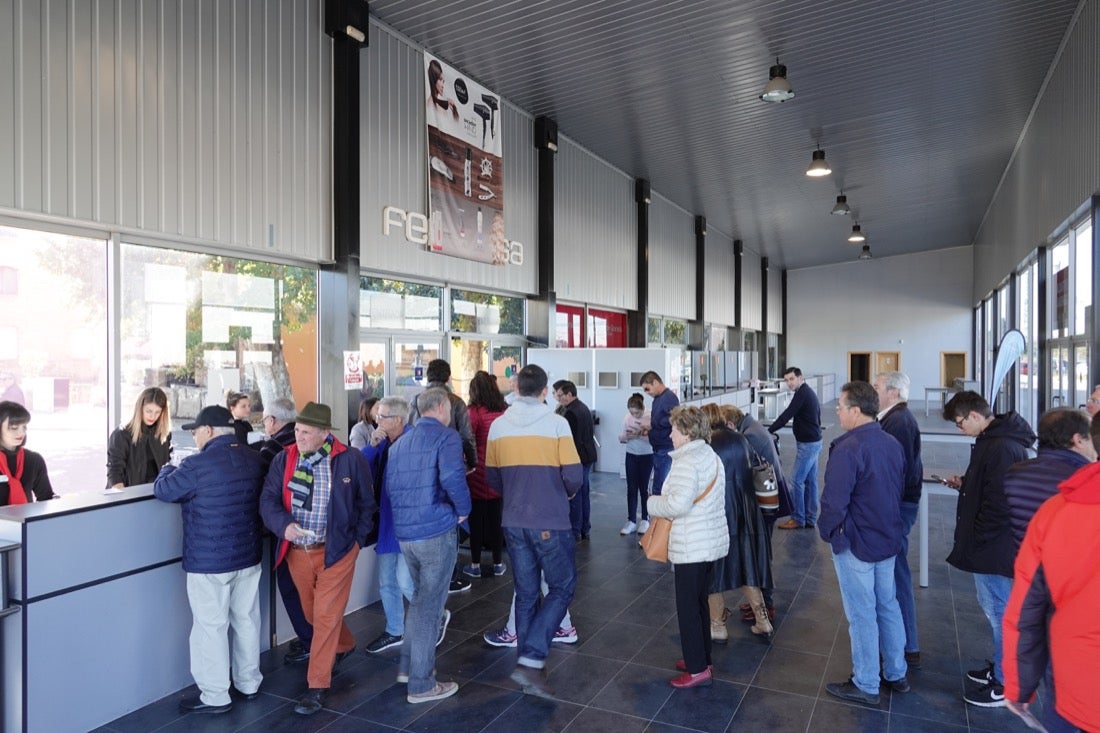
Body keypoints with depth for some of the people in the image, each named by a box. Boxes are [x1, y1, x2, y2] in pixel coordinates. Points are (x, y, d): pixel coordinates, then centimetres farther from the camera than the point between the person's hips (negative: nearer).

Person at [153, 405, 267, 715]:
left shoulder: (198, 465, -19)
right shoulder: (255, 459, 0)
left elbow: (162, 490, -6)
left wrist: (168, 468, 16)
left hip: (209, 561, -6)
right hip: (248, 555, 6)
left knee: (211, 627, 6)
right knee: (247, 620, 16)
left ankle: (215, 696, 16)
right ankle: (249, 684, 30)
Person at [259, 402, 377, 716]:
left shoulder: (350, 460, -11)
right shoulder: (283, 460, -3)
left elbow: (366, 503, 0)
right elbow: (268, 500, -4)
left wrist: (356, 539, -2)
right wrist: (284, 525, -23)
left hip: (336, 549, -4)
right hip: (296, 550, 5)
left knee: (326, 615, -2)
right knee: (312, 613, 20)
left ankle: (317, 686, 12)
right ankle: (345, 645, 47)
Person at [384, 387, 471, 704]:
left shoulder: (399, 443, 13)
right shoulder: (446, 437, -10)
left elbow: (388, 486, 16)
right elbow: (452, 477, -27)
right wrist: (463, 509, -12)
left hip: (404, 532, 7)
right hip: (437, 531, -7)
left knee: (420, 596, 24)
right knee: (430, 605, 3)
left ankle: (408, 665, 34)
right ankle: (421, 685, 13)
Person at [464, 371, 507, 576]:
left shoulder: (475, 412, -13)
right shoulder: (505, 411, 0)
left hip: (479, 474, -4)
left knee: (476, 520, 7)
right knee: (496, 519, 12)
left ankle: (475, 565, 15)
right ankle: (498, 563, 21)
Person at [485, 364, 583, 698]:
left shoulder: (498, 426, 0)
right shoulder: (556, 423, -12)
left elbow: (492, 477, 7)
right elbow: (573, 475, -12)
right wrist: (568, 493, 9)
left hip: (514, 523, 5)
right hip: (551, 523, -4)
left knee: (526, 593, 16)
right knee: (561, 588, 10)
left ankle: (529, 667, 25)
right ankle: (530, 660, 0)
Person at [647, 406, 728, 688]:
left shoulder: (686, 462, -19)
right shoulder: (712, 457, 11)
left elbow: (678, 503, -28)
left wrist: (653, 503, -10)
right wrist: (665, 501, 10)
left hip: (691, 546, -9)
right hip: (713, 541, 10)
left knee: (688, 607, 2)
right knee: (701, 603, 19)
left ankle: (697, 669, 9)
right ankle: (702, 659, 30)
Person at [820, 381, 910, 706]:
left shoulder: (848, 449, -25)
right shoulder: (893, 444, 2)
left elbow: (834, 500, -25)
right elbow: (900, 488, 11)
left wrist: (826, 530, -8)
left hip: (855, 544, -8)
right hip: (889, 539, 8)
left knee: (861, 614, 5)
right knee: (888, 605, 20)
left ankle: (866, 686, 19)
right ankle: (896, 674, 35)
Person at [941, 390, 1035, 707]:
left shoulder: (1001, 448, -24)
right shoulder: (992, 440, 9)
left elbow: (999, 503, -25)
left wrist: (976, 539, -16)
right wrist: (964, 484, 7)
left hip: (994, 548, -10)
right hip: (991, 546, 10)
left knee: (999, 612, 3)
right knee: (995, 609, 21)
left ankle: (1004, 685, 17)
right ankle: (999, 667, 36)